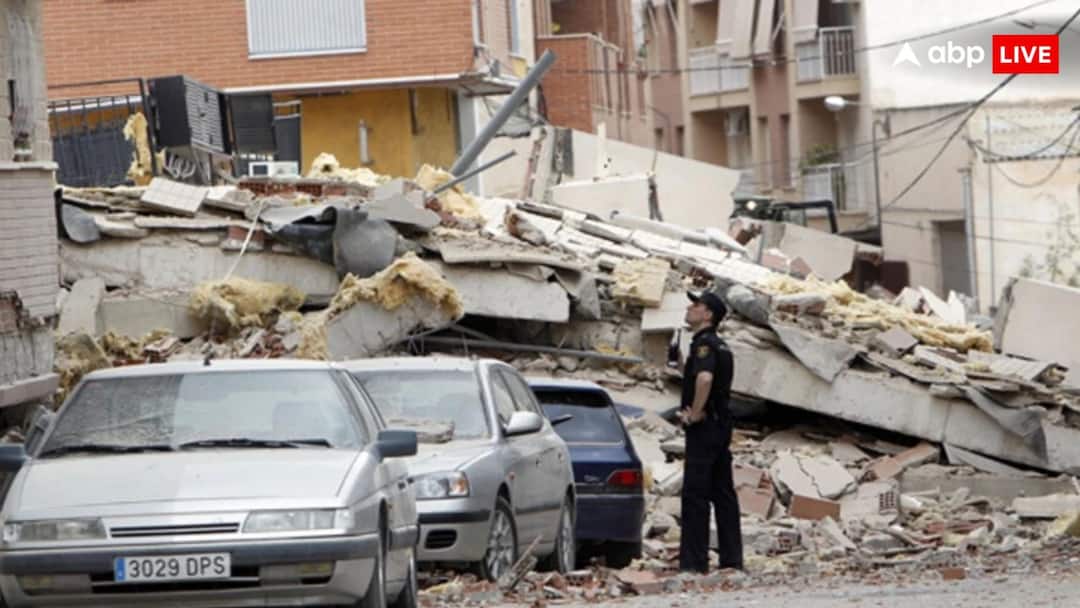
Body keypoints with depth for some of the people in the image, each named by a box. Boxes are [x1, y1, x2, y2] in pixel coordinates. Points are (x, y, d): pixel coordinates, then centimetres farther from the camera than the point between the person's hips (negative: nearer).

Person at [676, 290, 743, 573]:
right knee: (723, 492, 10)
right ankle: (732, 558, 12)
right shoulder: (720, 346, 18)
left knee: (695, 493, -8)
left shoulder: (704, 343, -14)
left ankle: (694, 560, -10)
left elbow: (704, 378, -33)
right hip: (722, 424, 10)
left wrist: (695, 414, -22)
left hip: (704, 426, -10)